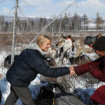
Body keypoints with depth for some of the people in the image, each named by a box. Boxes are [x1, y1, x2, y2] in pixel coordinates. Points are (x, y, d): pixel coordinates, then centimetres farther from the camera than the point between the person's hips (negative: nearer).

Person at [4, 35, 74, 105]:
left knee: (13, 96, 27)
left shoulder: (33, 51, 1)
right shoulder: (33, 56, -32)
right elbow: (47, 71, -35)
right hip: (18, 80, -10)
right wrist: (67, 70, -34)